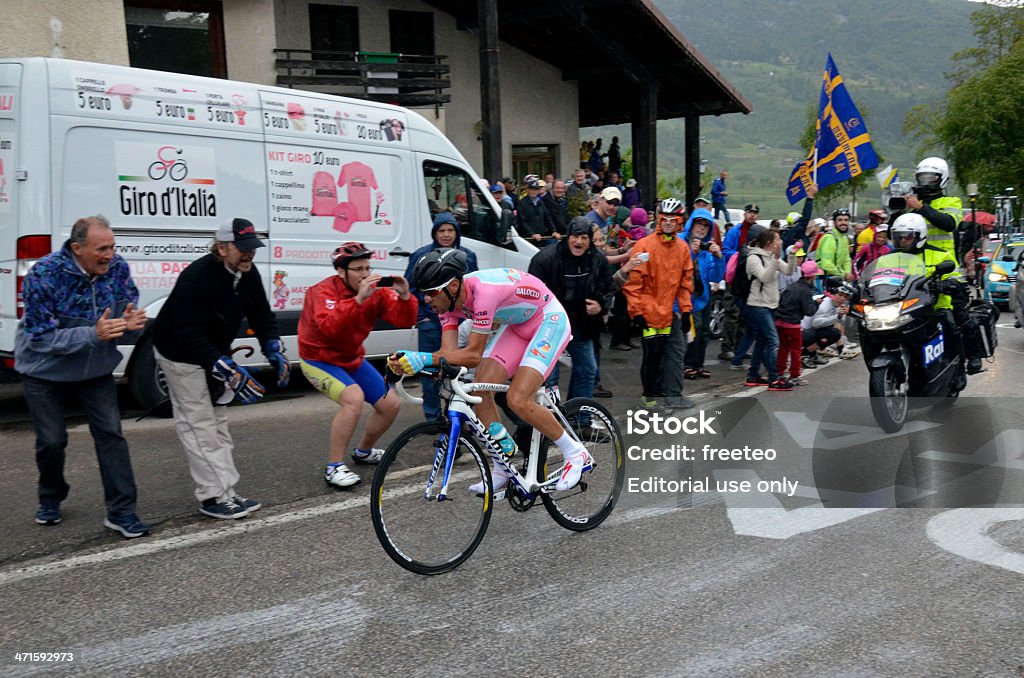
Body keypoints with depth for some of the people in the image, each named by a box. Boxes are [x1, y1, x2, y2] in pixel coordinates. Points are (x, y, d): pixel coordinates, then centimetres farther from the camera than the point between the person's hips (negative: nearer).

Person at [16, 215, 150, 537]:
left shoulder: (117, 268, -13)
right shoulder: (43, 275, -25)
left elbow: (129, 310, -4)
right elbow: (41, 338, -25)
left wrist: (131, 323, -31)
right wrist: (94, 334, -38)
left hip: (96, 369, 3)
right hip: (46, 371, -3)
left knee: (110, 434, -6)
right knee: (51, 441, 7)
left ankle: (121, 511, 0)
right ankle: (51, 499, 35)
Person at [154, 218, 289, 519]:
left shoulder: (248, 275, -9)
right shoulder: (197, 278, -32)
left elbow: (262, 316, 2)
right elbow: (191, 337, -37)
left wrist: (274, 351, -15)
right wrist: (230, 372, -42)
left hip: (215, 353, 8)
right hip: (181, 355, -8)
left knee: (218, 422, 12)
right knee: (199, 424, -8)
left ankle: (226, 491, 19)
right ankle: (213, 497, -4)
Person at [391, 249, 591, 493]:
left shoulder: (483, 291, -36)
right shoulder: (449, 299, -11)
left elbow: (474, 355, -34)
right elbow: (449, 352, -15)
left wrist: (425, 358, -40)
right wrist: (408, 360, -31)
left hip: (549, 321, -8)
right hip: (516, 324, 8)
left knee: (518, 400, -20)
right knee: (481, 388, -8)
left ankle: (576, 454, -1)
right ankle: (502, 471, 4)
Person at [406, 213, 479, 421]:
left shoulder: (468, 256, 8)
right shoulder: (421, 255, -1)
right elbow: (409, 288, 2)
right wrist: (418, 316, -5)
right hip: (430, 321, -2)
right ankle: (432, 416, 12)